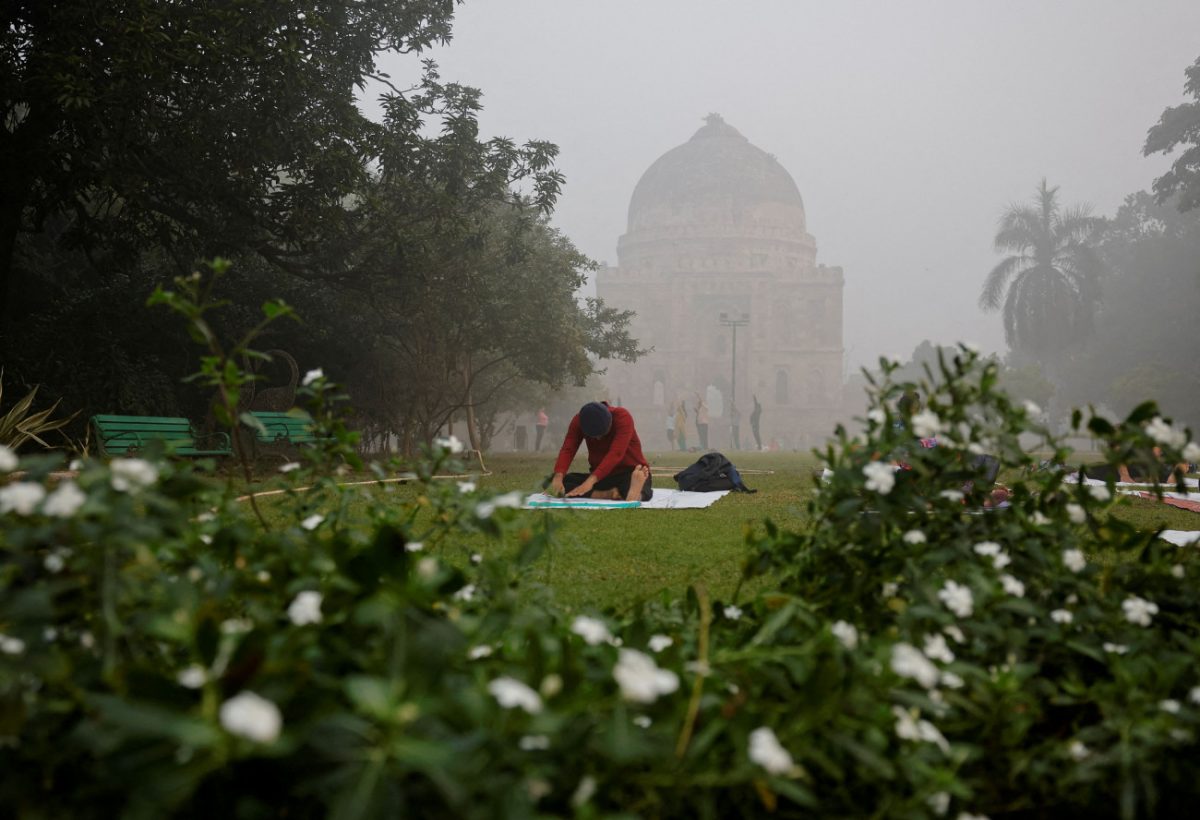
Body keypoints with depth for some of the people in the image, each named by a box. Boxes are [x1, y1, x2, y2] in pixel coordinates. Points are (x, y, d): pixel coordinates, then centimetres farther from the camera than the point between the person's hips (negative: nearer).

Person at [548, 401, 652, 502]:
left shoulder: (623, 417, -21)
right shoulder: (579, 421, -9)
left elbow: (616, 454, -33)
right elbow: (568, 450, -19)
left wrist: (591, 481, -45)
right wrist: (558, 477, -39)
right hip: (602, 476, 4)